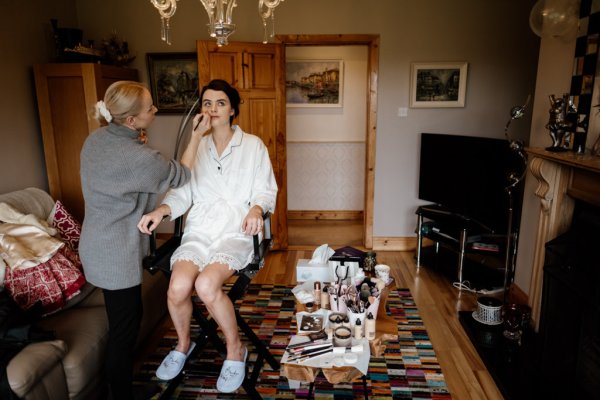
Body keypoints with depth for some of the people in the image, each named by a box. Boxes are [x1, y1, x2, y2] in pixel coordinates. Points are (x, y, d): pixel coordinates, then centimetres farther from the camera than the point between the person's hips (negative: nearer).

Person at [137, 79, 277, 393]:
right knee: (178, 288, -23)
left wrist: (257, 208, -18)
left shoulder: (252, 145, 6)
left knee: (206, 285, -29)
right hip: (199, 229, 3)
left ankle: (235, 350, 0)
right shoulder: (196, 147, 12)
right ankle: (183, 344, 12)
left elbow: (266, 190, 4)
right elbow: (182, 191, 9)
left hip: (236, 230, -2)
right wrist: (160, 211, -10)